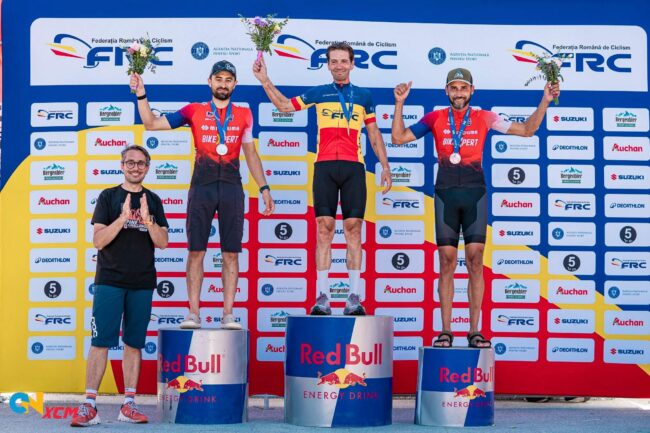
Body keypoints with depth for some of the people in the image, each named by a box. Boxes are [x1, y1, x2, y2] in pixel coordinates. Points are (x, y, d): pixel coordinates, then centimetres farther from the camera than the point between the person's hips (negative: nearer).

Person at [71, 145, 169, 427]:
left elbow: (162, 242, 3)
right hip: (110, 280, -3)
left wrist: (147, 219, -14)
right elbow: (98, 240, -5)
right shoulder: (109, 197, 3)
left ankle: (129, 405, 10)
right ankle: (89, 405, -7)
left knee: (134, 343, 5)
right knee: (100, 341, -7)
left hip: (142, 284, 3)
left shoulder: (153, 201, 11)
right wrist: (123, 217, -18)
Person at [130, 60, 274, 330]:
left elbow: (250, 154, 17)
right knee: (196, 250, -2)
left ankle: (228, 314, 4)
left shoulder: (244, 115, 11)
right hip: (202, 186, -1)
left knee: (231, 253, 0)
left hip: (232, 187, 1)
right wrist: (141, 95, -5)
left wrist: (264, 188, 12)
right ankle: (193, 314, 2)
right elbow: (152, 124, 6)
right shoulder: (194, 111, 7)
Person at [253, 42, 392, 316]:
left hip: (353, 167, 0)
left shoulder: (363, 96, 15)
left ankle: (354, 298, -2)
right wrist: (265, 81, 12)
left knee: (353, 227, -4)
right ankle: (322, 298, -5)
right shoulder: (318, 93, 14)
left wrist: (385, 166, 11)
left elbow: (374, 134, 17)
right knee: (324, 227, -5)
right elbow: (283, 105, 21)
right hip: (324, 165, 0)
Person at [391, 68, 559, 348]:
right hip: (445, 193, 0)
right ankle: (446, 331, 4)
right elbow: (398, 138, 5)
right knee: (447, 262, -1)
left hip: (475, 194, 0)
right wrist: (399, 104, -4)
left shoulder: (484, 118, 6)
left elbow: (527, 130, 9)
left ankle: (475, 332, 1)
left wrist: (545, 101, 0)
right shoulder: (435, 118, 7)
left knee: (475, 261, -5)